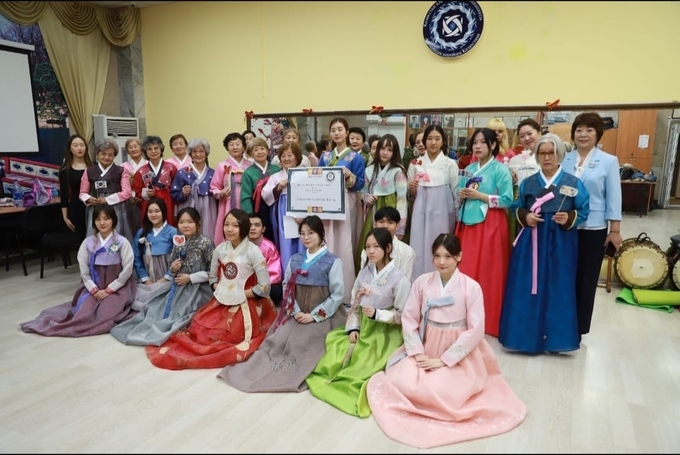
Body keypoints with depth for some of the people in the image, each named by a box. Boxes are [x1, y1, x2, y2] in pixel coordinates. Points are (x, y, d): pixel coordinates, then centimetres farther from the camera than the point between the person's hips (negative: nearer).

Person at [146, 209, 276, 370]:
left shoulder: (253, 251, -12)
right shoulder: (220, 249, 2)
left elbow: (264, 287, -12)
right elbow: (213, 278, 14)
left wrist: (240, 294, -12)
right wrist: (221, 292, -4)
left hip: (245, 305, -4)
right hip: (221, 303, 5)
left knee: (223, 336, -17)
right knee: (199, 329, -11)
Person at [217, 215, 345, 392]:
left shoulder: (333, 261, -6)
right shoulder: (295, 259, 9)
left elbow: (338, 294, -8)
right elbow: (286, 287, 7)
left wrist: (314, 316, -13)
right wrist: (295, 312, -9)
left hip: (320, 317, -4)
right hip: (296, 315, 4)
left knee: (301, 347, -20)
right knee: (277, 342, -16)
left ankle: (298, 375, -2)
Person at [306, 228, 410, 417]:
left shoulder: (399, 279, -15)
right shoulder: (364, 272, 1)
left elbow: (403, 316, -11)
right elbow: (354, 304, 6)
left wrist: (377, 314, -23)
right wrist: (352, 328, -8)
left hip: (384, 335, -5)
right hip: (362, 330, 5)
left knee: (359, 367, -16)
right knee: (333, 361, -9)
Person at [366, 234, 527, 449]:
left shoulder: (471, 287, -12)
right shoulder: (422, 282, -5)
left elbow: (475, 330, -13)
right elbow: (409, 319, -2)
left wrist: (443, 360, -16)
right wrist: (418, 353, -13)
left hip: (457, 354, -2)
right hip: (424, 347, 3)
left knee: (440, 391, -23)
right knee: (402, 382, -18)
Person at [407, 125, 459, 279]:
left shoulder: (450, 164, 2)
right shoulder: (416, 163, 8)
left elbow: (456, 193, 4)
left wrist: (458, 218, 2)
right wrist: (412, 189, -8)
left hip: (441, 212, -2)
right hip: (421, 212, 2)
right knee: (419, 249, 1)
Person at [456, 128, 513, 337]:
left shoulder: (500, 169, -5)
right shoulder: (469, 169, 13)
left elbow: (507, 200, -12)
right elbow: (460, 195, 19)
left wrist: (479, 195, -15)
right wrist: (462, 195, -3)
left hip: (490, 225, -5)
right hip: (468, 223, 6)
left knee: (488, 274, -2)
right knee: (466, 271, 6)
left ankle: (488, 321, 11)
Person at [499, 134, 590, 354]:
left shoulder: (573, 183, 0)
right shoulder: (528, 183, 6)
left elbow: (583, 211, 2)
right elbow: (515, 208, 11)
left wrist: (570, 218, -16)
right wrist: (525, 216, -8)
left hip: (560, 244, -1)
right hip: (531, 242, 2)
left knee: (558, 290, 4)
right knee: (526, 288, 3)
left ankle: (554, 337, 18)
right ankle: (527, 333, 17)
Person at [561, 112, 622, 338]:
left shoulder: (609, 161, -1)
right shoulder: (565, 159, 3)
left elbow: (613, 197, -2)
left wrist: (615, 230, -4)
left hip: (593, 229, -1)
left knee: (587, 277, 9)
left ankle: (580, 326, 22)